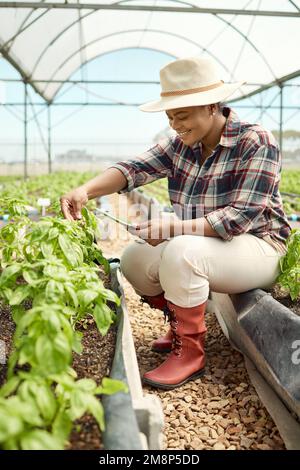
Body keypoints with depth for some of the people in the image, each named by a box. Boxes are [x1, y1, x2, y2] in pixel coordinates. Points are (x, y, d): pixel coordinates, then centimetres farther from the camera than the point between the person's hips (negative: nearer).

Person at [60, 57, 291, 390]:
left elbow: (240, 217, -25)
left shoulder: (256, 143, -17)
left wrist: (173, 228, -34)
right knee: (134, 258, -7)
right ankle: (182, 323, 15)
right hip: (204, 246, 7)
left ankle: (189, 351, -14)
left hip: (258, 247, -7)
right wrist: (87, 190, -30)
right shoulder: (182, 144, 2)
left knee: (181, 252, -33)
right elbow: (135, 168, -11)